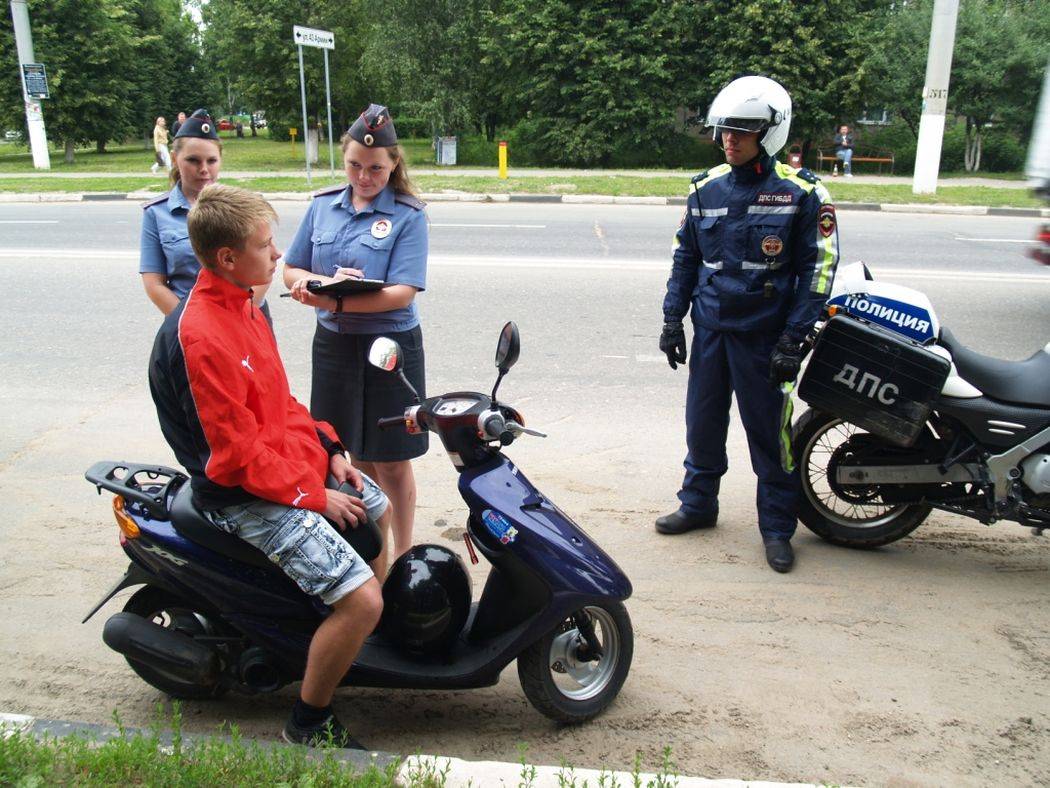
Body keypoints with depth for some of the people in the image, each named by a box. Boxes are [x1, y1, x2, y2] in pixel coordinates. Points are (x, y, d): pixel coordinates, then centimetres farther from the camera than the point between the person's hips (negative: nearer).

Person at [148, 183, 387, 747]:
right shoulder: (200, 338, -26)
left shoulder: (241, 304, 5)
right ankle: (307, 726, 6)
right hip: (249, 498, -10)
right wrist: (314, 497, -15)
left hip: (294, 459, 10)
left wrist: (329, 448, 5)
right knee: (361, 599, -17)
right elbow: (238, 456, -23)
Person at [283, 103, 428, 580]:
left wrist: (339, 301, -30)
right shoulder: (323, 205, 5)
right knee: (356, 456, 15)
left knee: (391, 463, 6)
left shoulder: (408, 215, -9)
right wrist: (324, 282, -15)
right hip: (333, 343, 4)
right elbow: (291, 271, 7)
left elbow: (402, 293, -18)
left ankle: (401, 554, 24)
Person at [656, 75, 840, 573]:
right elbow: (684, 260, 13)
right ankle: (698, 504, 33)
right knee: (703, 425, 14)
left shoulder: (801, 192, -7)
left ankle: (777, 527, 20)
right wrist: (672, 321, 8)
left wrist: (793, 341, -13)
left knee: (769, 433, 4)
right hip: (709, 328, 4)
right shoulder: (705, 188, 6)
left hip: (764, 336, -4)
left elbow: (817, 271, -7)